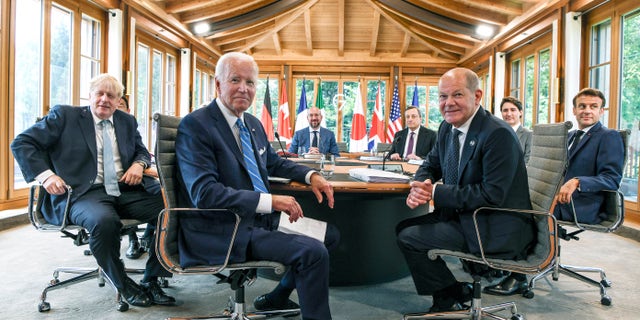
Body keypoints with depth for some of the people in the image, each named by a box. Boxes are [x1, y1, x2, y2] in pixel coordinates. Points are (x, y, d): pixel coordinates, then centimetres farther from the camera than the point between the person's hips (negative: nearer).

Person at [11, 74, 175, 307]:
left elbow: (142, 151, 30)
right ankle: (123, 285, -12)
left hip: (125, 190, 5)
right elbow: (21, 143, 5)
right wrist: (45, 174, -11)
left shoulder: (127, 122, 19)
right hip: (84, 192, -4)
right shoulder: (64, 115, 7)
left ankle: (151, 281, -5)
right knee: (104, 220, -38)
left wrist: (139, 164, 5)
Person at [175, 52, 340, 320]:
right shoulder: (195, 125, -14)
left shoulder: (253, 124, 11)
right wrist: (269, 200, -28)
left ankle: (276, 298, 23)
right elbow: (204, 193, -24)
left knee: (330, 234, 13)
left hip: (262, 218, 9)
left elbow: (273, 162, 27)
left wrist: (310, 175, 8)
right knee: (314, 252, -22)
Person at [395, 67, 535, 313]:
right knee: (404, 227, 7)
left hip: (497, 230, -9)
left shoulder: (498, 134, -22)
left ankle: (451, 299, 7)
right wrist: (420, 188, -10)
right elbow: (431, 165, 15)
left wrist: (436, 193, -23)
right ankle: (453, 292, 16)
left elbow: (492, 194, -25)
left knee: (409, 238, -15)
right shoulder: (447, 128, 4)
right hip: (463, 216, 9)